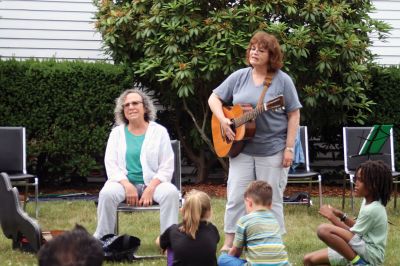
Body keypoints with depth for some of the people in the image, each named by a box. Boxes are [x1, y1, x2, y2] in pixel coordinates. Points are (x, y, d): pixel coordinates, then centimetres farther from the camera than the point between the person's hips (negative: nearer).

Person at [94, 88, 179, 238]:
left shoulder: (159, 131, 4)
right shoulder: (117, 133, 10)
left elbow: (167, 167, -1)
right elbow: (111, 164, 1)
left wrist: (150, 189, -17)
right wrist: (127, 186, -17)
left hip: (153, 182, -1)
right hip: (125, 182, 1)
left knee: (171, 192, -33)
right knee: (107, 193, -31)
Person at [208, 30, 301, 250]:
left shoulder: (282, 80, -5)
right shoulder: (239, 77, 5)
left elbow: (294, 115, -5)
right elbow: (214, 98, 11)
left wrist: (289, 148, -11)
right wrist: (223, 120, -7)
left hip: (272, 151, -3)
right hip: (241, 148, 3)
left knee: (271, 200, 5)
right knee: (236, 197, 2)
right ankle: (229, 244, 9)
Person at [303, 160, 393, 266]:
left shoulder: (372, 210, -19)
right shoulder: (368, 202, 9)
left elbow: (352, 235, -14)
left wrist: (332, 217, -7)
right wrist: (341, 215, 5)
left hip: (369, 254, -9)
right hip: (360, 249, 9)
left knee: (324, 230, -27)